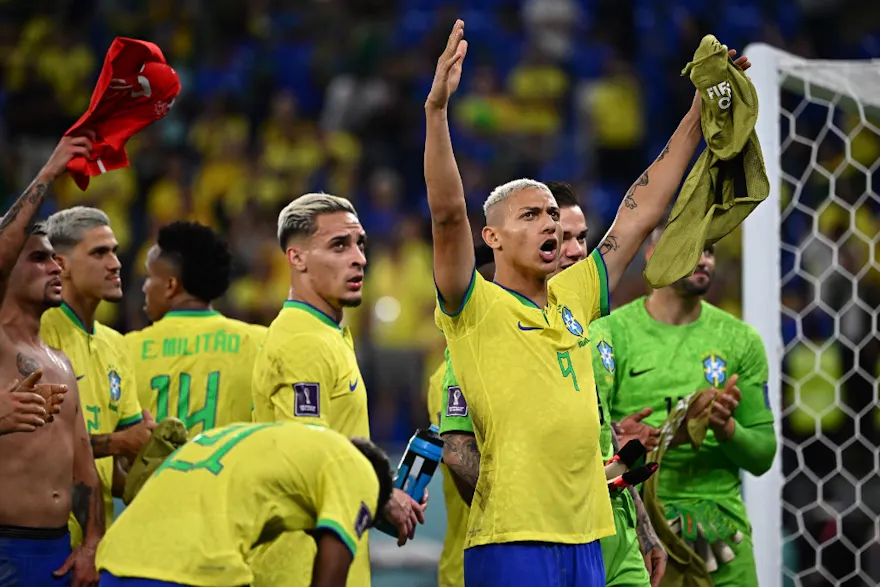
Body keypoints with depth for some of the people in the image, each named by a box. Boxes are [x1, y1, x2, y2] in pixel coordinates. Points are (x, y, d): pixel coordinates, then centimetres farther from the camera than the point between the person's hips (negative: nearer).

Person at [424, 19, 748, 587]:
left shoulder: (573, 298, 15)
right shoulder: (476, 308, -1)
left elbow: (641, 214, 20)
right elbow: (447, 213, -16)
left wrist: (698, 116, 19)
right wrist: (437, 109, -26)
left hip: (585, 535, 7)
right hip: (512, 539, -7)